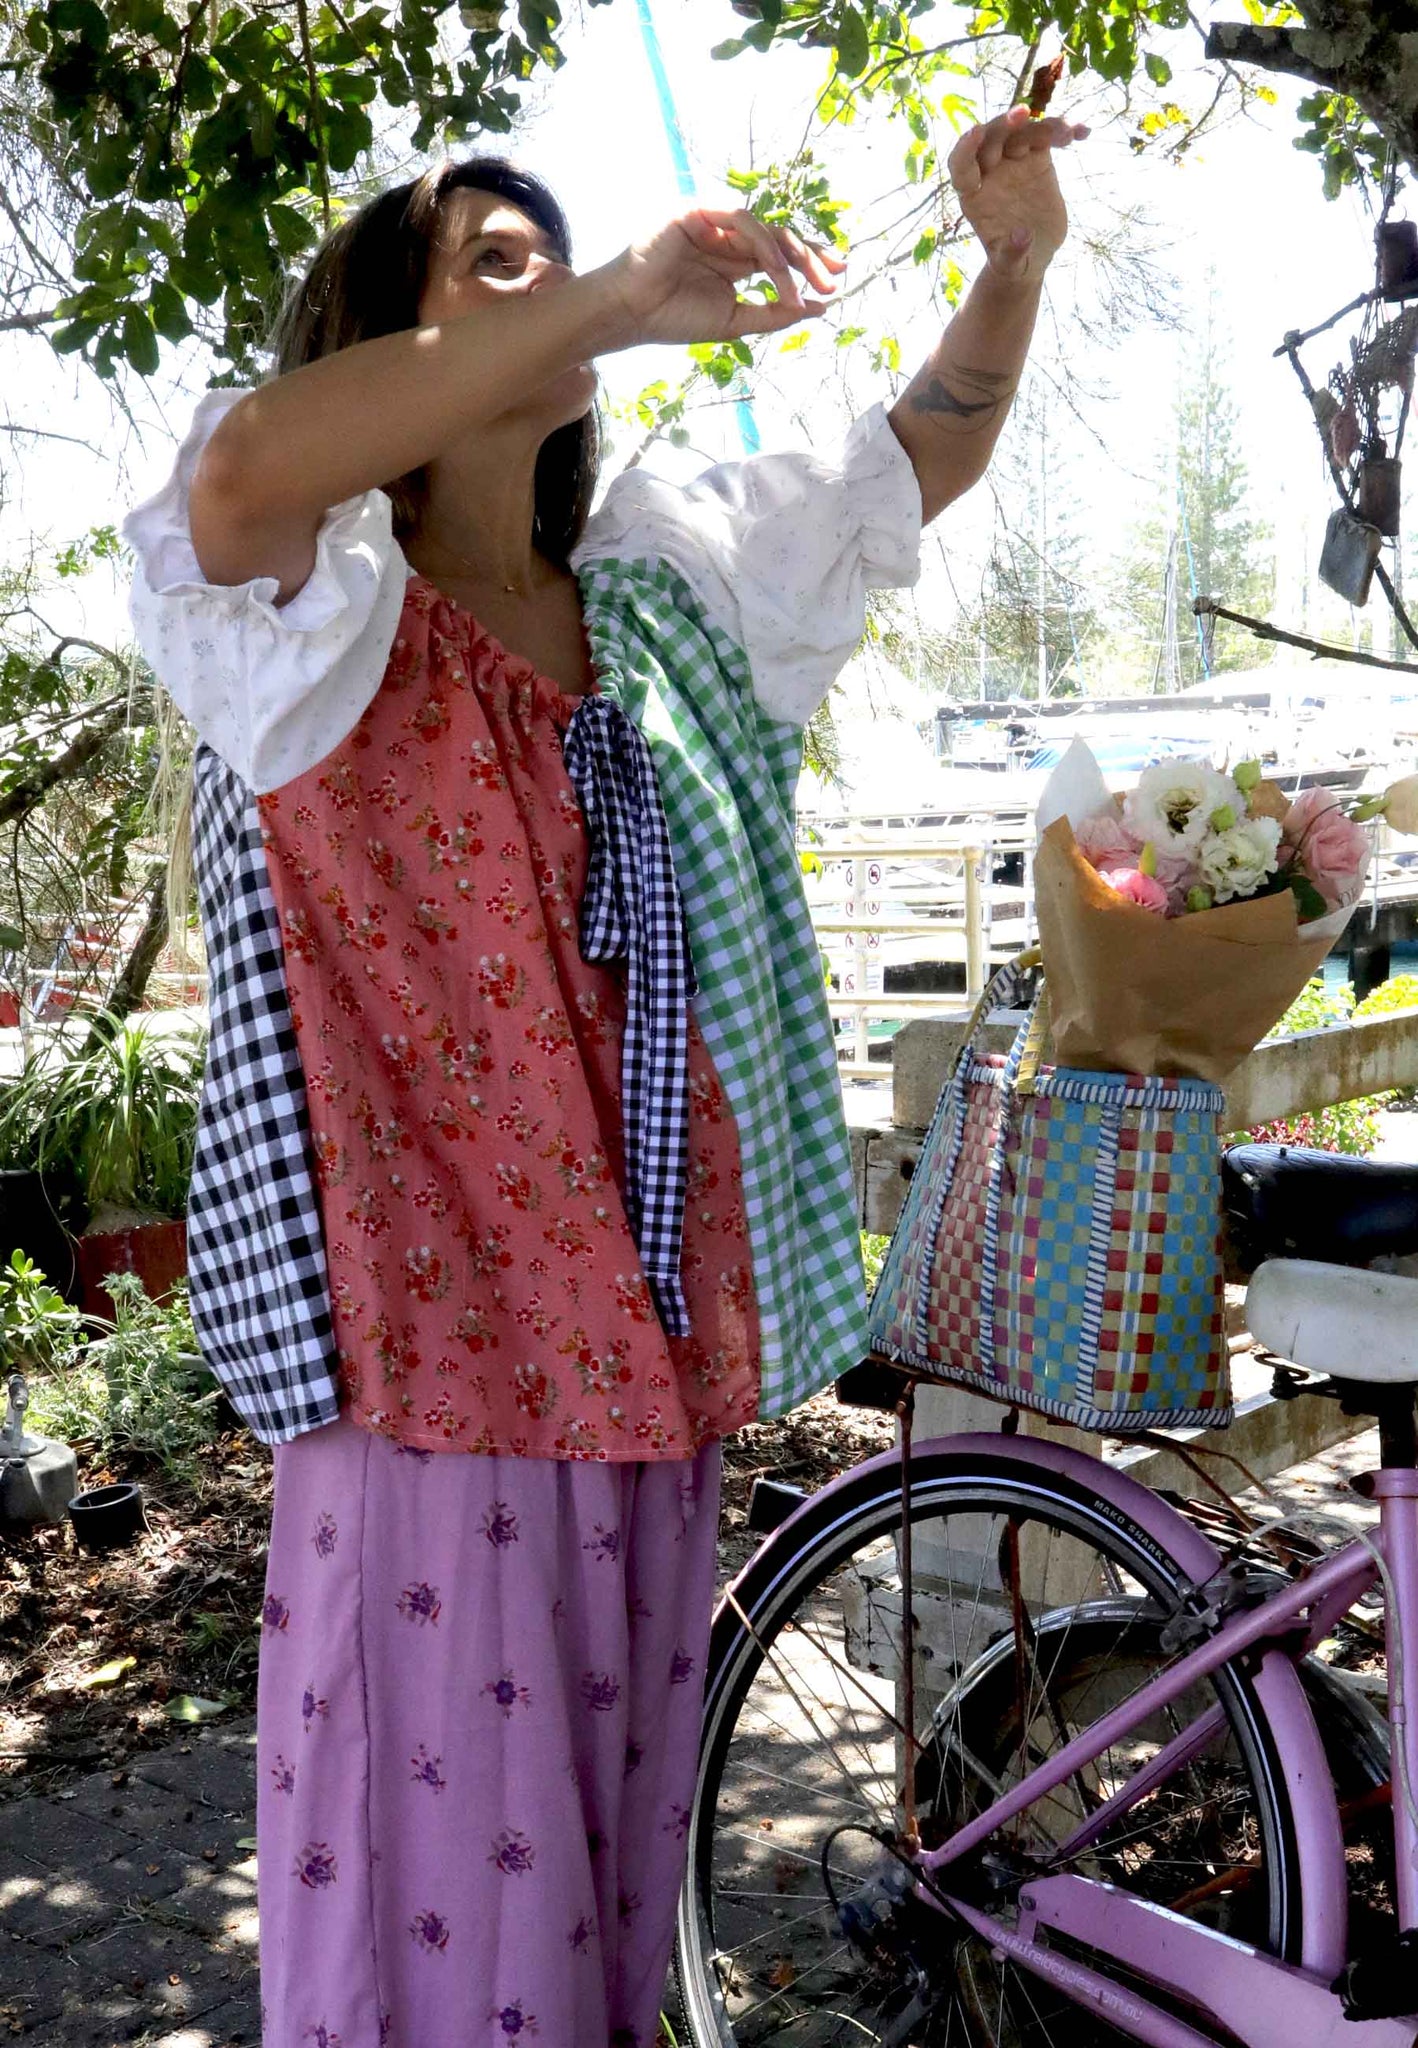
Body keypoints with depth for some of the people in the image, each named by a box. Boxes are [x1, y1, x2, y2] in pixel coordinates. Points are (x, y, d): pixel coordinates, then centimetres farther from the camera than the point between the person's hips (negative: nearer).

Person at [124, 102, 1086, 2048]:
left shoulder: (659, 586, 14)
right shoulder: (328, 621, -6)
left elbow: (922, 458, 22)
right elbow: (241, 472, -29)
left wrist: (1012, 258, 6)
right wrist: (617, 298, -23)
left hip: (653, 1364, 6)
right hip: (436, 1376, -6)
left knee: (609, 1878, 18)